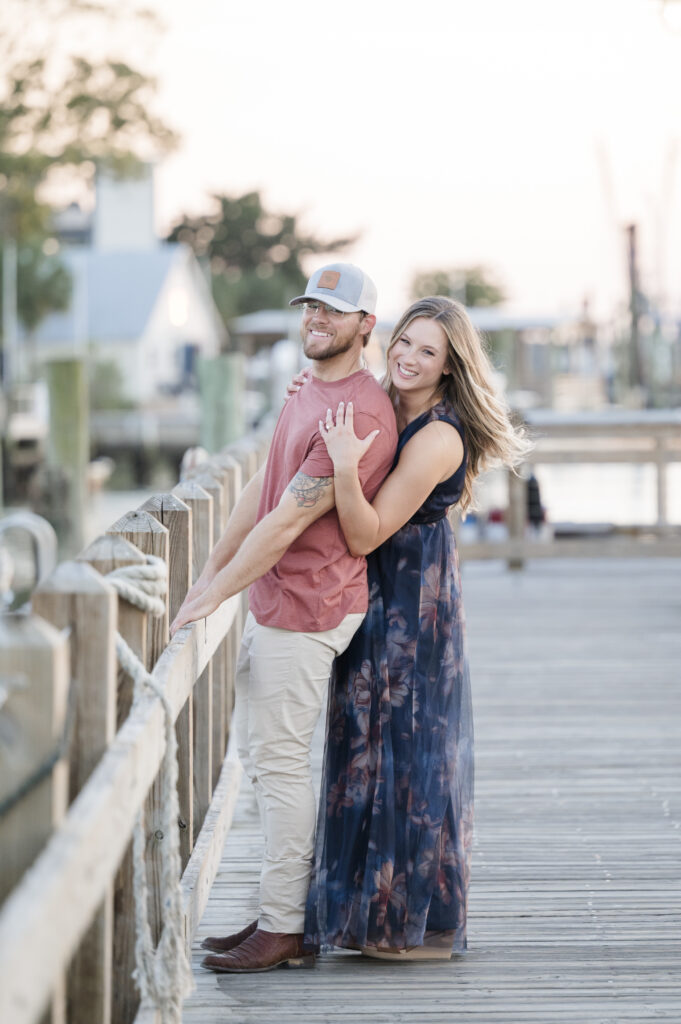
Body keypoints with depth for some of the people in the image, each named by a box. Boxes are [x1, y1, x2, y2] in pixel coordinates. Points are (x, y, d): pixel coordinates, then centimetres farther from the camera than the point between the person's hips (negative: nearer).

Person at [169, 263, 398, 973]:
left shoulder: (358, 412, -19)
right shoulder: (309, 394, 15)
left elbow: (288, 520, -21)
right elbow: (261, 492, 17)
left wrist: (212, 598, -18)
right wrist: (207, 575, 13)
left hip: (305, 610, -10)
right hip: (270, 603, 10)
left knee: (279, 761, -6)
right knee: (255, 749, 15)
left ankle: (283, 930, 1)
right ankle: (284, 912, 22)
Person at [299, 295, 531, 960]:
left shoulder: (438, 438, -21)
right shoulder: (387, 413, 6)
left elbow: (365, 535, -24)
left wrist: (345, 467, -38)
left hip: (412, 611, -9)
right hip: (381, 605, 9)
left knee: (406, 752, -1)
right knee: (381, 748, 14)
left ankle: (418, 926, 9)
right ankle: (388, 913, 24)